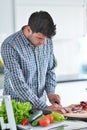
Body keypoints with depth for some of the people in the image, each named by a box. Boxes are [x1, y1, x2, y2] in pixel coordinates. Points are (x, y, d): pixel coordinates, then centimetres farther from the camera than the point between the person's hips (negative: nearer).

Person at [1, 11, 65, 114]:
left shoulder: (47, 41, 0)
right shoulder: (10, 46, -18)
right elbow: (18, 84, -22)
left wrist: (50, 92, -2)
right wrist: (44, 108, -24)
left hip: (40, 105, 4)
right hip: (17, 105, -4)